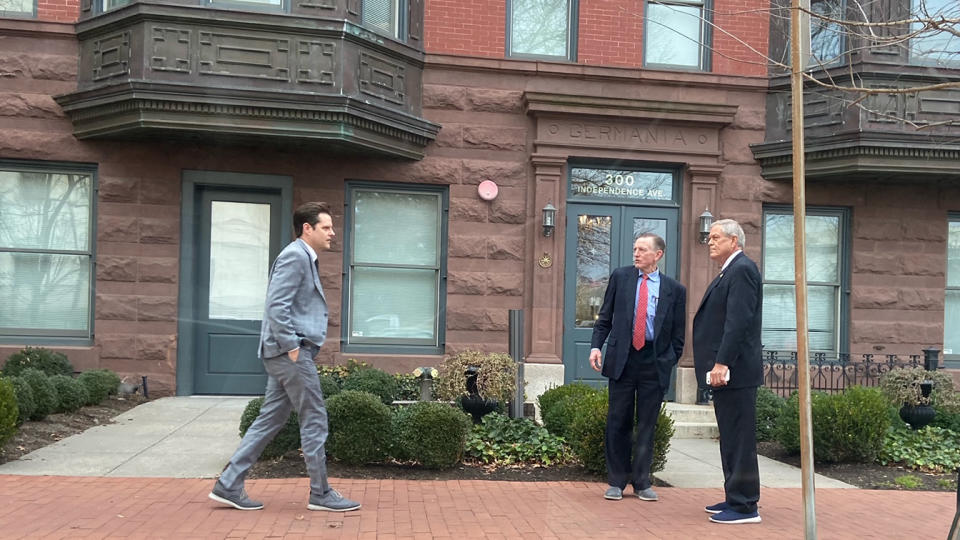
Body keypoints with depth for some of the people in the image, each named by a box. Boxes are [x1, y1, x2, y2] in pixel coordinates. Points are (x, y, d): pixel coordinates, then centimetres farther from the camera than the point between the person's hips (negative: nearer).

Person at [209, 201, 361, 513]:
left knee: (270, 420, 12)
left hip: (287, 354, 10)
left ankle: (228, 485, 16)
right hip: (291, 352, -10)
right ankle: (320, 494, 8)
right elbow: (277, 305, -21)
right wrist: (292, 346, -19)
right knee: (314, 421, -2)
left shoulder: (306, 259, 19)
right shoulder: (295, 256, -12)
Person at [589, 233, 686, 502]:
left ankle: (642, 482, 19)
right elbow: (605, 317, 8)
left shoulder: (674, 289, 5)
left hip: (654, 362, 0)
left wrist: (671, 361, -1)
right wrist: (596, 346, -4)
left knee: (647, 424, 7)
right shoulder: (620, 276, 7)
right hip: (622, 358, 0)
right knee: (618, 421, 5)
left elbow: (678, 334, 8)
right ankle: (616, 482, 16)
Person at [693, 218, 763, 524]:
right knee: (731, 439, 15)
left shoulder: (742, 270, -12)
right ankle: (735, 499, 24)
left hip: (734, 371, -10)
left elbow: (738, 321, -21)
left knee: (739, 439, -5)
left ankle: (745, 507, 1)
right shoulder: (729, 272, 19)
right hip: (725, 371, 10)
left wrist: (722, 363, -25)